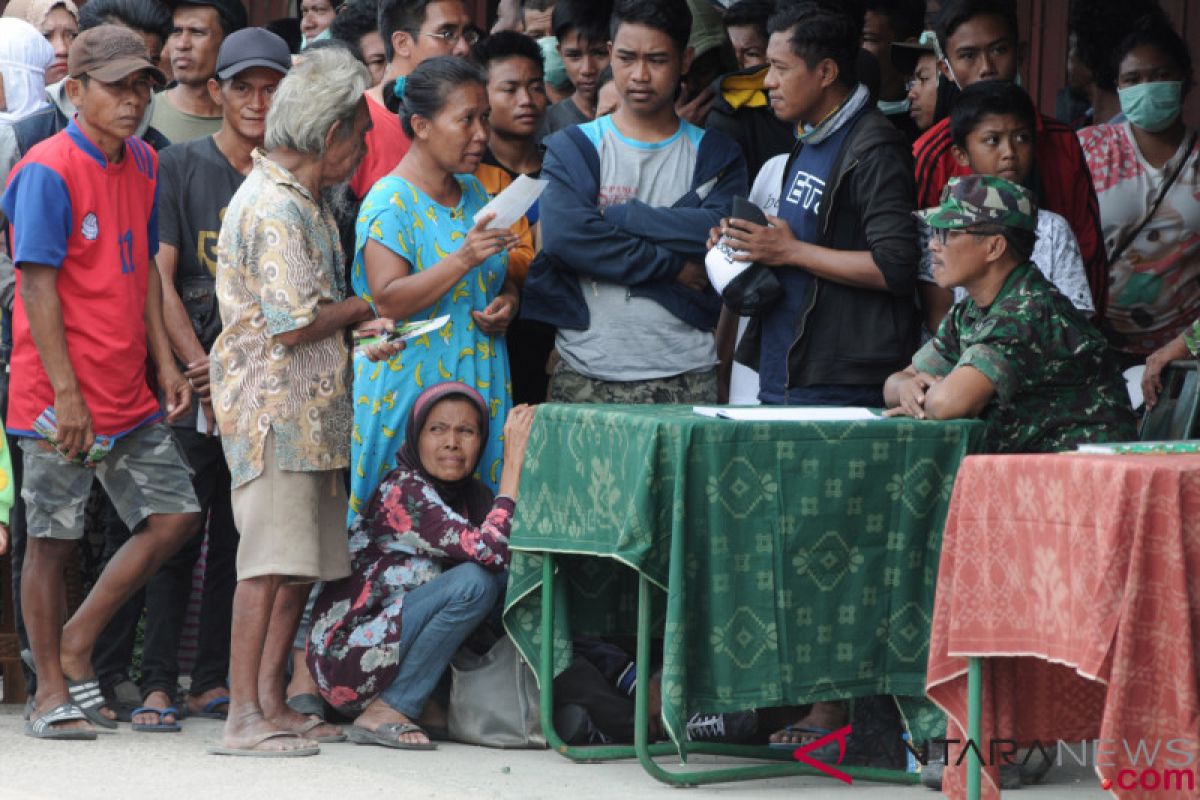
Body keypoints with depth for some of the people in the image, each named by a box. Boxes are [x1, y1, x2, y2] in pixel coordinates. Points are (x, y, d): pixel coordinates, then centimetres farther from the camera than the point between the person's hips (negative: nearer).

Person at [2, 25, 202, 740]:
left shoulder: (144, 164, 10)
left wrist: (165, 361, 8)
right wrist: (66, 393, -18)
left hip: (130, 395, 7)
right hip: (61, 400, -7)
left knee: (175, 515, 5)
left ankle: (78, 643, 17)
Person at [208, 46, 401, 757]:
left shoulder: (303, 200, 18)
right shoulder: (275, 207, -16)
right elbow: (293, 325, -20)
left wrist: (358, 331, 4)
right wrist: (365, 310, -5)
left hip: (308, 407, 10)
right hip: (275, 410, -10)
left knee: (302, 563, 9)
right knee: (271, 560, -10)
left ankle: (271, 703, 14)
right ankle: (245, 717, -9)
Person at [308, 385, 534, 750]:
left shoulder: (470, 495, 10)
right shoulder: (403, 490, -16)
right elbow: (491, 551, -28)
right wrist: (514, 462, -24)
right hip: (345, 658, -8)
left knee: (508, 578, -4)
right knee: (475, 581, -23)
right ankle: (384, 714, -16)